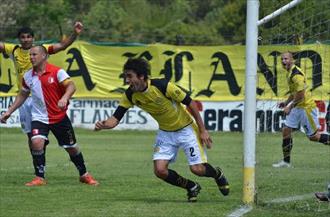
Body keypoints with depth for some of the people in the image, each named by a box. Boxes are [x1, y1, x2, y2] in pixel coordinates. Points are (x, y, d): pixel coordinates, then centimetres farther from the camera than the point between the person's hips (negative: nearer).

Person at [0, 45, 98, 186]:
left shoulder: (57, 72, -11)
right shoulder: (28, 76, 2)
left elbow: (71, 86, -23)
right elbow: (22, 95, 17)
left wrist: (65, 98, -43)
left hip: (59, 117, -2)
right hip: (39, 117, 2)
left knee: (71, 147, 8)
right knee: (36, 142, -22)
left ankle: (84, 175, 29)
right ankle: (39, 178, -11)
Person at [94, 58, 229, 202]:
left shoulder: (163, 86, -30)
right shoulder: (130, 95, -15)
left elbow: (190, 103, -20)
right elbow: (115, 119, -12)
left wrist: (203, 130, -17)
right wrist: (103, 124, -37)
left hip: (186, 129, -5)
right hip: (165, 133, 5)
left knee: (197, 169, -10)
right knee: (160, 170, -11)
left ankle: (217, 174, 28)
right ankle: (192, 187, 16)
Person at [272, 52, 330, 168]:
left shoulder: (296, 74, -20)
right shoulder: (290, 73, 12)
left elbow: (300, 94, -24)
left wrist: (290, 107, -17)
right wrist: (286, 103, 17)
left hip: (306, 106, -10)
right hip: (298, 107, 10)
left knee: (313, 136, -4)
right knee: (286, 130, 3)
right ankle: (286, 161, 8)